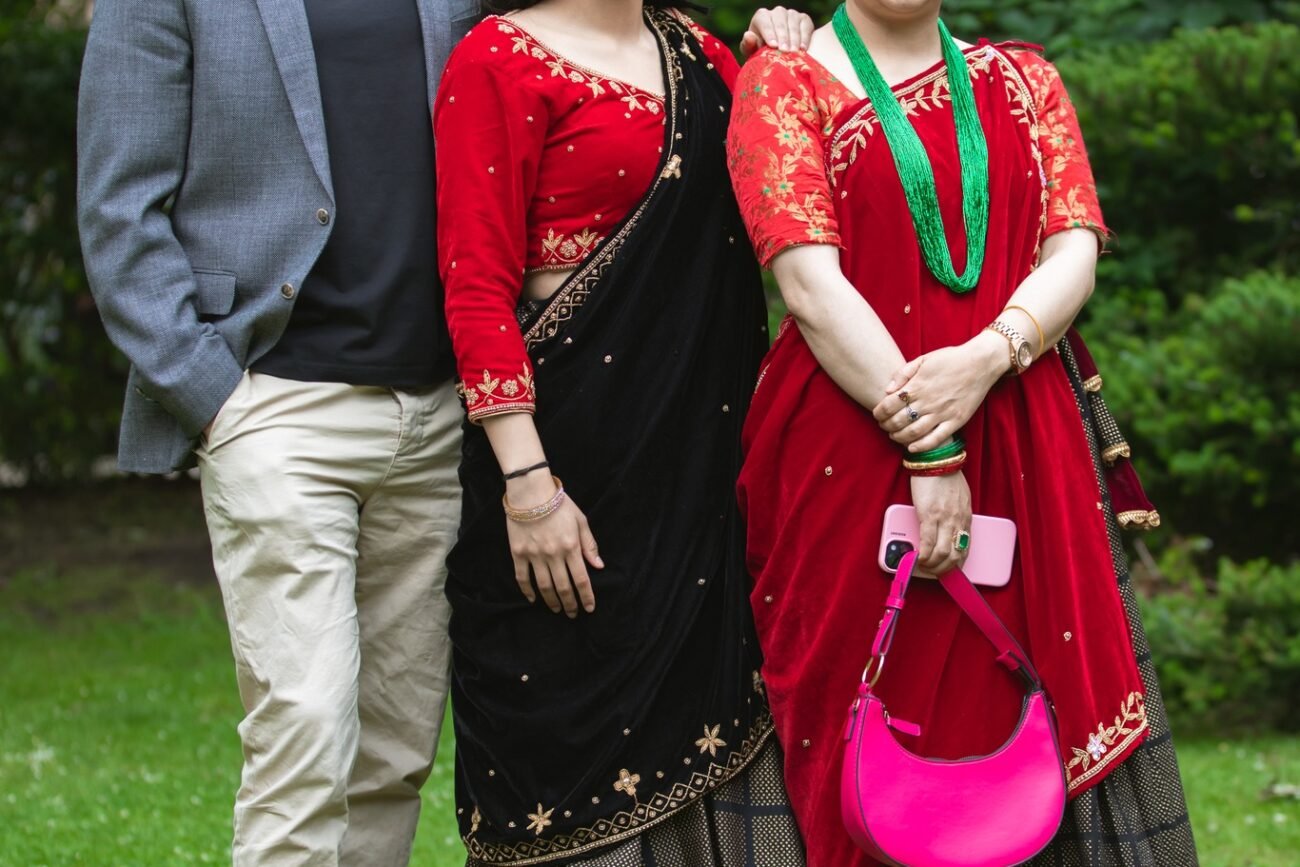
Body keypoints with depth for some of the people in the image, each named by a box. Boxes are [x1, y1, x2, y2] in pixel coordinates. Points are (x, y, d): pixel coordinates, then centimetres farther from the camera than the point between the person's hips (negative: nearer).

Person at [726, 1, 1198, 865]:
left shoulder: (1023, 80, 14)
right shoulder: (787, 82, 2)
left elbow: (1075, 251, 2)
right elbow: (813, 283, -10)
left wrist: (988, 357, -19)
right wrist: (926, 447, -18)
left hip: (1028, 439, 3)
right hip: (852, 448, -3)